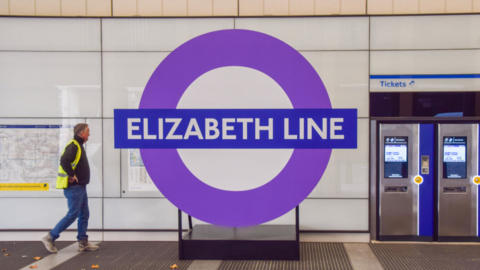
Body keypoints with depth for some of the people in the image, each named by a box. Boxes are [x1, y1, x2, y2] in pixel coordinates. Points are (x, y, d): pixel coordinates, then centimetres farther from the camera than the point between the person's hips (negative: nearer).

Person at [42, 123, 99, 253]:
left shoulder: (79, 146, 16)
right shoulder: (73, 146, -16)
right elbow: (64, 161, -31)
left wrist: (73, 175, 10)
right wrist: (71, 175, -24)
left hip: (81, 187, 10)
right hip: (74, 187, -10)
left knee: (84, 215, 11)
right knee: (72, 215, -7)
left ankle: (83, 243, 16)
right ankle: (50, 237, 3)